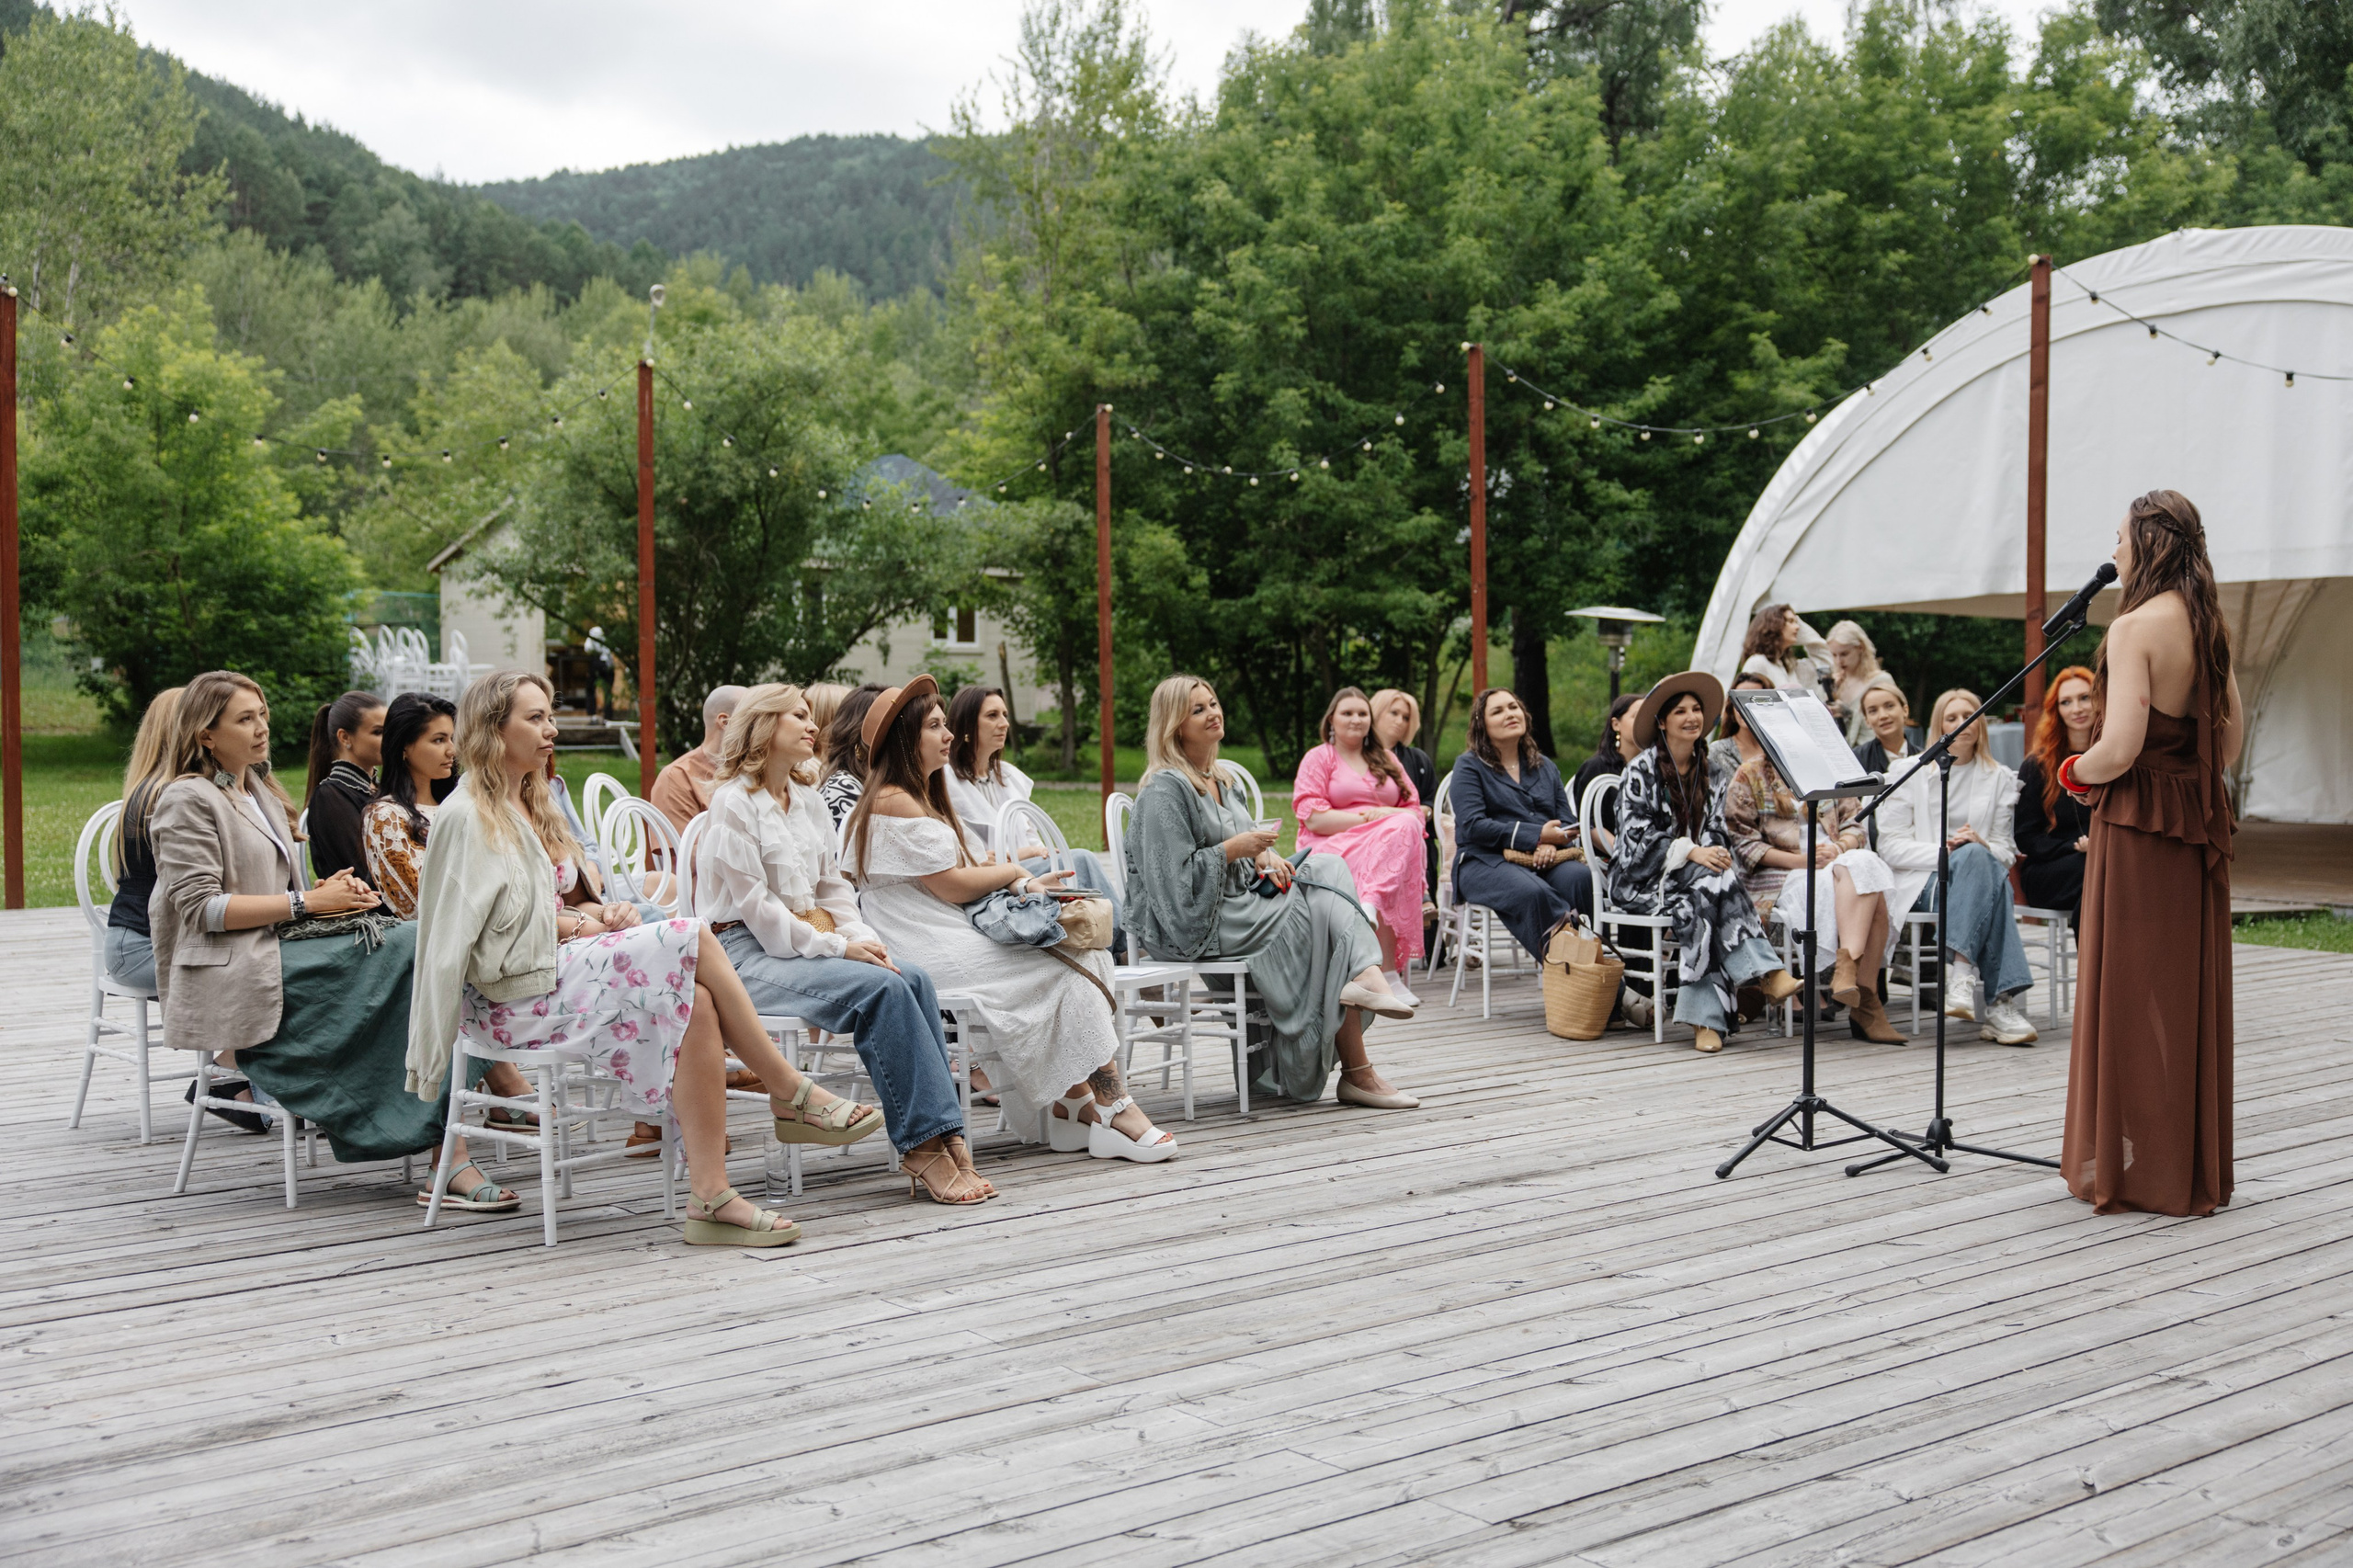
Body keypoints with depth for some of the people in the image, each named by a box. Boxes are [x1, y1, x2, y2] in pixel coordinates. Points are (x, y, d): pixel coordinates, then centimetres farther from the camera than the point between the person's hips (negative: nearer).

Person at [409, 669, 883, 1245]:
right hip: (514, 997, -8)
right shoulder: (468, 816, -7)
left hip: (555, 972, 8)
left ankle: (711, 1196, -25)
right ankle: (793, 1095, -13)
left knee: (696, 1002, -20)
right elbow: (453, 928, -11)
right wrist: (578, 927, -11)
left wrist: (600, 914, -1)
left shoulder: (534, 805, 21)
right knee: (690, 938, -21)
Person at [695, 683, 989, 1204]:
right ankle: (923, 1146, -27)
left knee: (913, 978, -20)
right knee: (879, 987, -29)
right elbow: (754, 906, -13)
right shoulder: (732, 803, -7)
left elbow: (832, 885, 19)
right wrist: (836, 947, -16)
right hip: (748, 952, -7)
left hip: (809, 941, 7)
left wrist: (863, 938, -1)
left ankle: (944, 1138, -25)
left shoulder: (806, 799, 18)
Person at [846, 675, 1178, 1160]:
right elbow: (954, 886, -14)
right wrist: (1015, 874, 3)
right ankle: (1112, 1112, -13)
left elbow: (970, 868, 16)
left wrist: (1020, 884, -5)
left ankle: (1070, 1106, -16)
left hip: (955, 934, 9)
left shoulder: (925, 795, 22)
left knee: (1082, 952, -9)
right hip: (924, 951, -9)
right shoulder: (893, 802, -11)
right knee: (1064, 971, -16)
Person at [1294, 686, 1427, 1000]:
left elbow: (1415, 812, 15)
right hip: (1333, 846, -4)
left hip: (1391, 844, 4)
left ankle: (1370, 906, -50)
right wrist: (1367, 819, -12)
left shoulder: (1386, 760, 27)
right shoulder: (1318, 758, 11)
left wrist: (1387, 814, -8)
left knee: (1405, 827, -33)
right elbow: (1314, 819, -5)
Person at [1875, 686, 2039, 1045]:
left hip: (1980, 872, 2)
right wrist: (1943, 851, -15)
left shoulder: (1999, 778, 19)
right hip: (1923, 881, -2)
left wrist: (1981, 846, -11)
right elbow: (1890, 845, 1)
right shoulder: (1910, 772, 11)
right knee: (1973, 856, -37)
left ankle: (1960, 974, -51)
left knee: (1977, 856, -37)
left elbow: (2005, 850, 14)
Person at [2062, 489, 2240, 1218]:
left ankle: (2137, 1170, 7)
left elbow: (2118, 749, -21)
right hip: (2198, 826, 8)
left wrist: (2075, 771, -3)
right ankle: (2196, 1169, 22)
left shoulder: (2135, 626, -16)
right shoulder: (2209, 626, 8)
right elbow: (2233, 735, 15)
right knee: (2191, 992, 13)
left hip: (2137, 824, -8)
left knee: (2132, 992, 1)